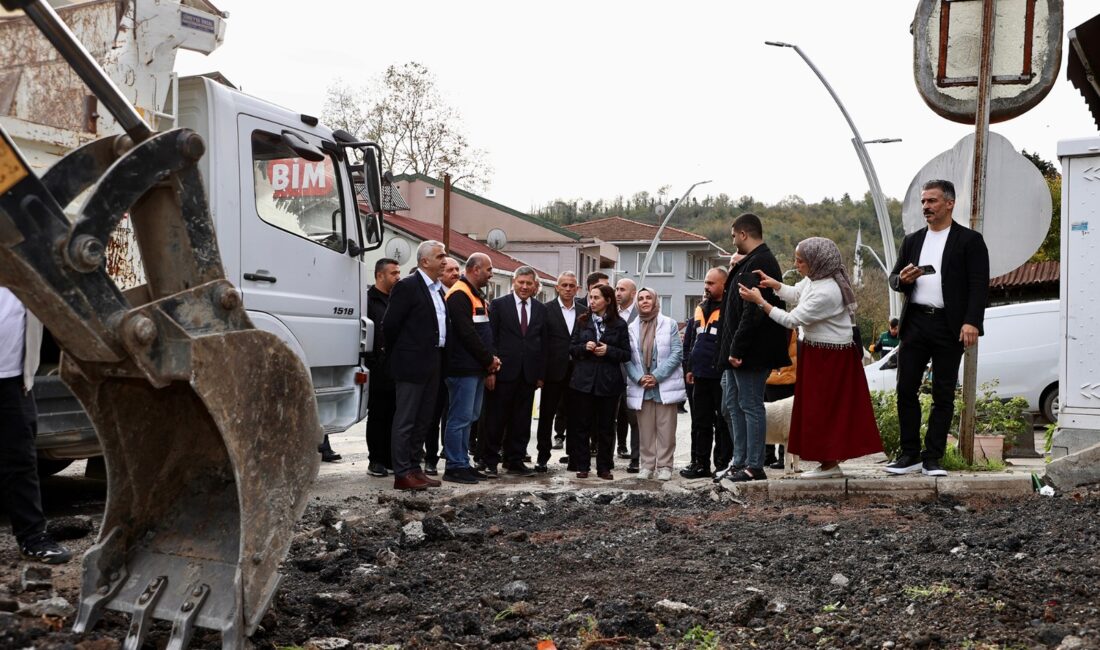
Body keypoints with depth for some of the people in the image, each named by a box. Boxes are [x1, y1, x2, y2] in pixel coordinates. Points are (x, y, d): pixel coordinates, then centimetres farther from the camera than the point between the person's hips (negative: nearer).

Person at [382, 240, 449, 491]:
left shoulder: (439, 290, 15)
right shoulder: (407, 286, -11)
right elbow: (390, 325, -11)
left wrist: (438, 356, 13)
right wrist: (399, 355, -1)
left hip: (432, 364, 8)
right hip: (412, 364, -8)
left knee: (423, 421, 12)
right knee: (405, 420, -2)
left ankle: (414, 468, 20)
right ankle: (402, 474, 1)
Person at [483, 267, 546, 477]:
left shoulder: (541, 309, 10)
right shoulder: (499, 305, 0)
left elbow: (543, 342, 11)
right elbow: (490, 339, -3)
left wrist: (541, 374, 6)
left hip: (529, 373, 4)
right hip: (504, 371, -3)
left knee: (521, 420, 8)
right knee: (496, 419, 2)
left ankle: (515, 461, 17)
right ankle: (489, 461, 11)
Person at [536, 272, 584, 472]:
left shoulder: (583, 312, 9)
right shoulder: (546, 309, -1)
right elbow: (542, 342, -5)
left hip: (576, 371, 3)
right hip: (554, 371, -3)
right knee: (546, 415, 4)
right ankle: (542, 457, 11)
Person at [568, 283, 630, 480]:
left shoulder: (619, 324, 2)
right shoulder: (582, 321, 8)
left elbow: (626, 354, 2)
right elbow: (571, 348, 9)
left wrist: (608, 351, -14)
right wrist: (584, 347, -11)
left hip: (608, 382, -1)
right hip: (583, 380, 1)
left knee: (606, 427, 4)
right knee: (582, 425, 3)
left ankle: (604, 467, 14)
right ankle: (582, 465, 11)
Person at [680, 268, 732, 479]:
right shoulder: (699, 310, 16)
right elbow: (688, 341, 21)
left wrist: (726, 367, -16)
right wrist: (688, 367, 15)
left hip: (721, 376, -7)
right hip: (700, 376, 7)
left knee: (723, 423, 1)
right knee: (700, 422, 11)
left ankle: (723, 464, 8)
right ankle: (699, 463, 19)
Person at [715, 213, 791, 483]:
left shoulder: (758, 263, -17)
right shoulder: (752, 262, 17)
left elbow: (753, 311, -24)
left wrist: (737, 349, -22)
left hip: (752, 351, -11)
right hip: (740, 350, 11)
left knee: (750, 405, -4)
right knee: (733, 403, 15)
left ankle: (754, 466, 3)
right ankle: (740, 461, 22)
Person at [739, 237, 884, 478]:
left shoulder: (826, 293, -28)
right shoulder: (814, 279, 1)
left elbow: (792, 320, -24)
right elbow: (795, 295, 21)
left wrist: (760, 301, -20)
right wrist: (774, 284, 3)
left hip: (831, 357, -10)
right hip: (818, 352, 10)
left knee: (825, 408, -1)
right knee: (819, 407, 14)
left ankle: (830, 464, 8)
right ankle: (831, 460, 21)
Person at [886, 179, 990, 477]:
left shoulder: (969, 240, 0)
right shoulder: (912, 240, 14)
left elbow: (979, 285, -7)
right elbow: (894, 279, 17)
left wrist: (972, 321, -19)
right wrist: (903, 279, -8)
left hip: (949, 327, -4)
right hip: (915, 323, 4)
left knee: (943, 395, 3)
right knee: (906, 390, 3)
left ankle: (933, 458, 10)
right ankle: (910, 454, 12)